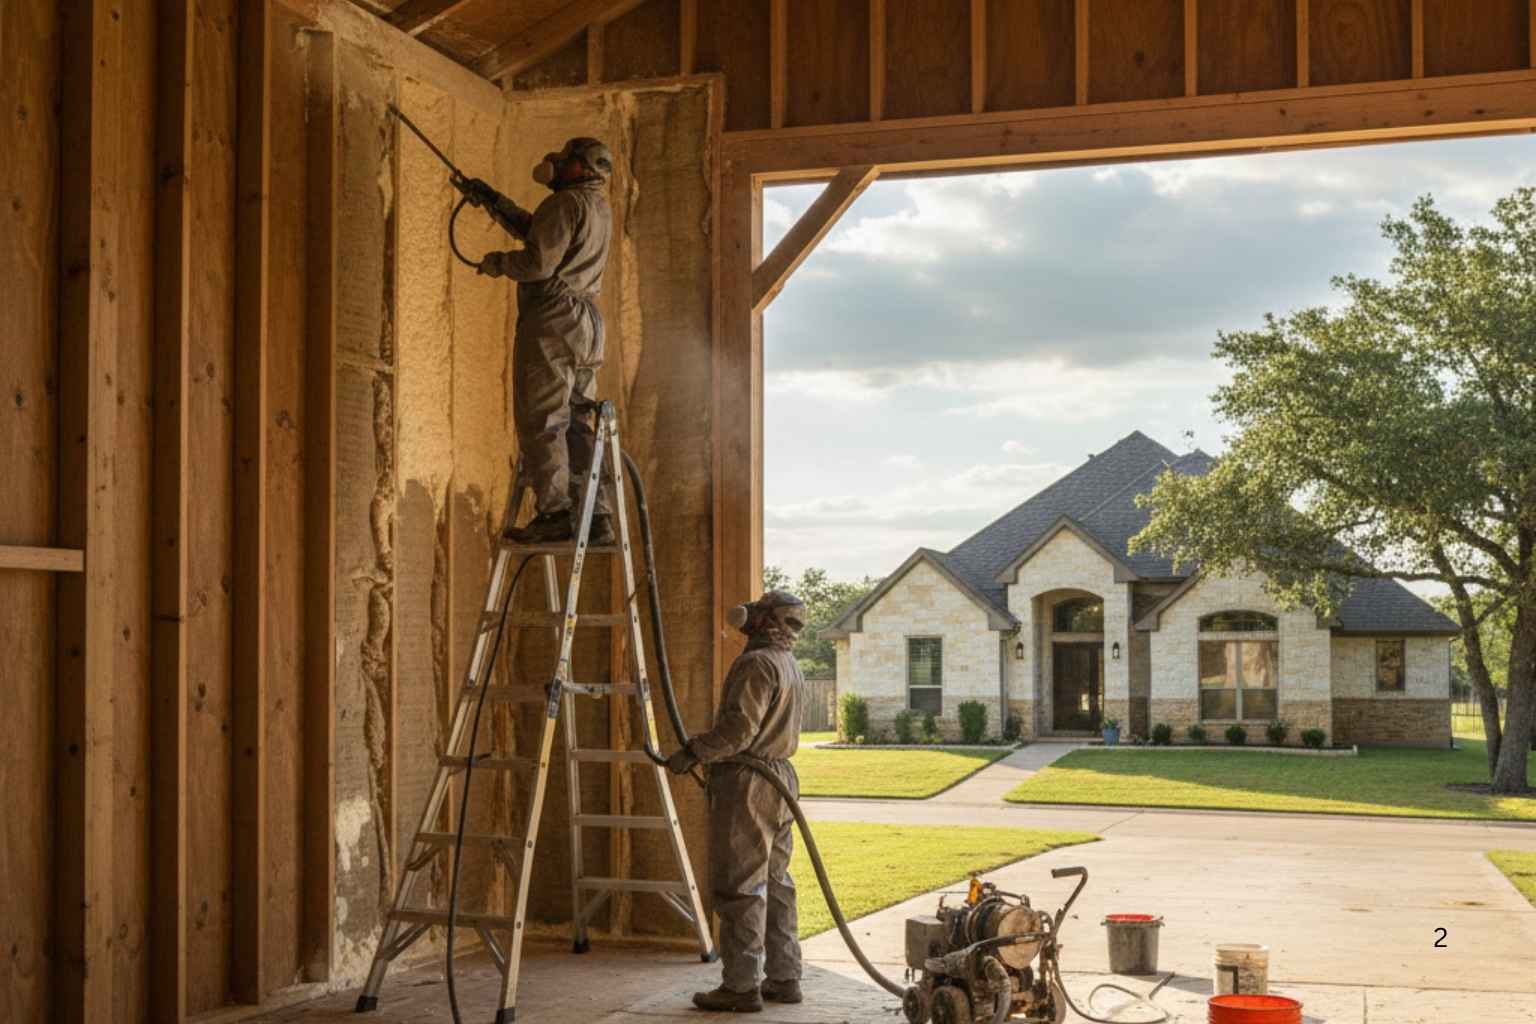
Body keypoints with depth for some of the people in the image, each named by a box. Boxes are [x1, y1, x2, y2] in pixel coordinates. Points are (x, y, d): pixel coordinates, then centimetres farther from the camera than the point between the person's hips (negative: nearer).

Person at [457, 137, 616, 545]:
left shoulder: (566, 203, -9)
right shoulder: (600, 209, 21)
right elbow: (533, 228, 30)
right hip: (587, 323, 9)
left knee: (541, 421, -7)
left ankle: (554, 514, -11)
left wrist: (496, 263, 0)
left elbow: (539, 262, -18)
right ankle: (597, 519, 7)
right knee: (577, 424, 10)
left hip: (552, 320, -9)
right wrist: (490, 199, 31)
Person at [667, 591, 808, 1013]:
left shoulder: (756, 664, -15)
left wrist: (692, 753, -16)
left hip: (747, 784, -10)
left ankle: (742, 985, -2)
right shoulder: (790, 666, 17)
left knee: (739, 887, -5)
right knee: (774, 884, 13)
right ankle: (784, 978, 17)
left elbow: (738, 727, -22)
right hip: (780, 778, 10)